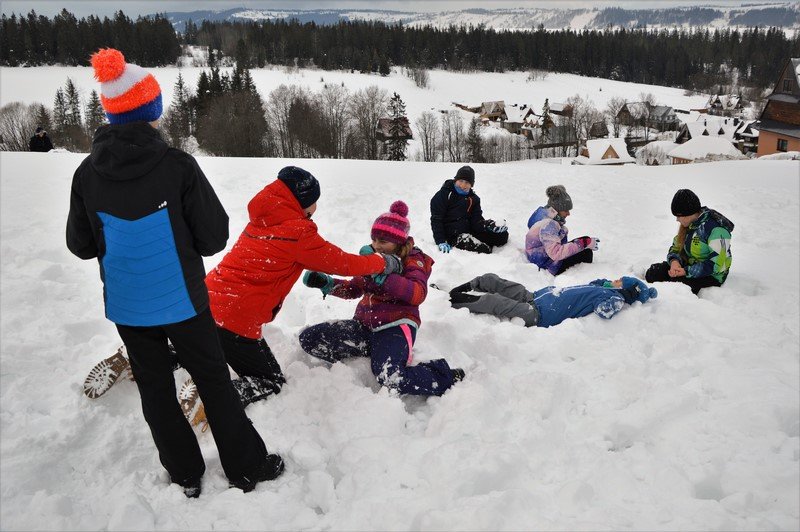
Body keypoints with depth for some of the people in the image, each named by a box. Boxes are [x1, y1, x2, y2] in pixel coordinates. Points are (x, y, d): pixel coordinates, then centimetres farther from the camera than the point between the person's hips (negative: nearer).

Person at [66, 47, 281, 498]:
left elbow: (80, 245, 3)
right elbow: (214, 238, -13)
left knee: (155, 389, 18)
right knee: (214, 381, 13)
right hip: (181, 300, -3)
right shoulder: (177, 165, -18)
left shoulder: (87, 174, -8)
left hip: (126, 305, 3)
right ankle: (247, 467, 25)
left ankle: (186, 475, 33)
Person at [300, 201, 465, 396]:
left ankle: (446, 379, -8)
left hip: (395, 326, -7)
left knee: (388, 377, -35)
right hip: (365, 323, 7)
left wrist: (380, 273, -31)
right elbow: (354, 289, 22)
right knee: (308, 338, -7)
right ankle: (380, 352, -3)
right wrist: (325, 283, 2)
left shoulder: (413, 261, -4)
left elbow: (418, 294, -24)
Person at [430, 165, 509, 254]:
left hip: (470, 230, 6)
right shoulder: (443, 195, -5)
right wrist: (441, 242, -21)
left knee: (502, 235, -9)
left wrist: (491, 226, -20)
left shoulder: (473, 199, 11)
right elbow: (436, 220, -9)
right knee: (484, 250, -26)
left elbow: (477, 220, 2)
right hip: (452, 235, -6)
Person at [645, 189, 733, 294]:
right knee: (653, 272, -12)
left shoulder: (716, 229, -22)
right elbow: (676, 247, 11)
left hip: (711, 276, -8)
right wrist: (674, 260, -13)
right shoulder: (689, 223, 4)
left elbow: (717, 265, -25)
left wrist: (686, 271, -27)